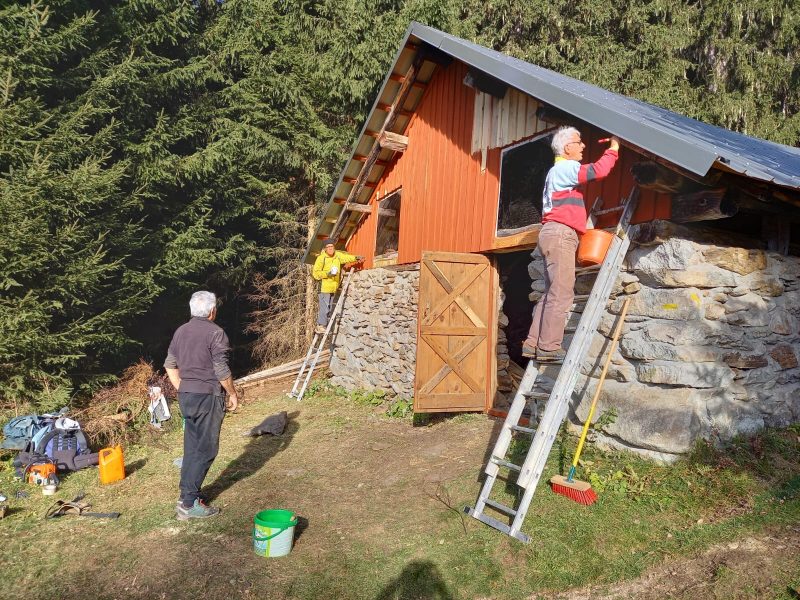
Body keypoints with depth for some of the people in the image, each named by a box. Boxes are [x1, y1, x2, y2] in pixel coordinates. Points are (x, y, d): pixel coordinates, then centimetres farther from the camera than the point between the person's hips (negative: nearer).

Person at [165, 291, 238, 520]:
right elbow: (221, 370, -14)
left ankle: (188, 496, 23)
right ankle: (188, 503, 1)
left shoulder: (181, 331, 10)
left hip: (185, 395, 8)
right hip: (207, 396, -8)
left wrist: (182, 390, 20)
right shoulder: (215, 333, -13)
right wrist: (232, 394, -1)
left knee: (191, 448, 16)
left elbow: (170, 365, 15)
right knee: (205, 450, -1)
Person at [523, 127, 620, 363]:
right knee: (561, 293, -12)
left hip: (555, 234, 10)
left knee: (552, 292, 7)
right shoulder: (565, 168, -4)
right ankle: (549, 347, -14)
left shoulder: (559, 171, 28)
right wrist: (613, 148, -3)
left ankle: (534, 344, 5)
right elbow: (599, 170, -17)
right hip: (560, 233, -10)